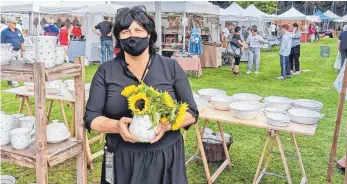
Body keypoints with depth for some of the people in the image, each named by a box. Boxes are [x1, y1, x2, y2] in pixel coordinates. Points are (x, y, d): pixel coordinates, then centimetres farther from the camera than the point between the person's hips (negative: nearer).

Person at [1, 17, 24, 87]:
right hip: (10, 52, -6)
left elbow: (22, 41, 19)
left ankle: (10, 80, 24)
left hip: (18, 51, 6)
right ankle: (14, 83, -8)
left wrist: (23, 50, 13)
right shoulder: (4, 32, -2)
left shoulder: (18, 31, 15)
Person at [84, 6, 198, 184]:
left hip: (166, 159, 0)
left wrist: (167, 124, -21)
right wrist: (117, 126, -22)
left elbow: (191, 112, -2)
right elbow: (91, 117, -2)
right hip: (122, 161, 0)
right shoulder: (106, 71, -1)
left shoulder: (171, 67, -2)